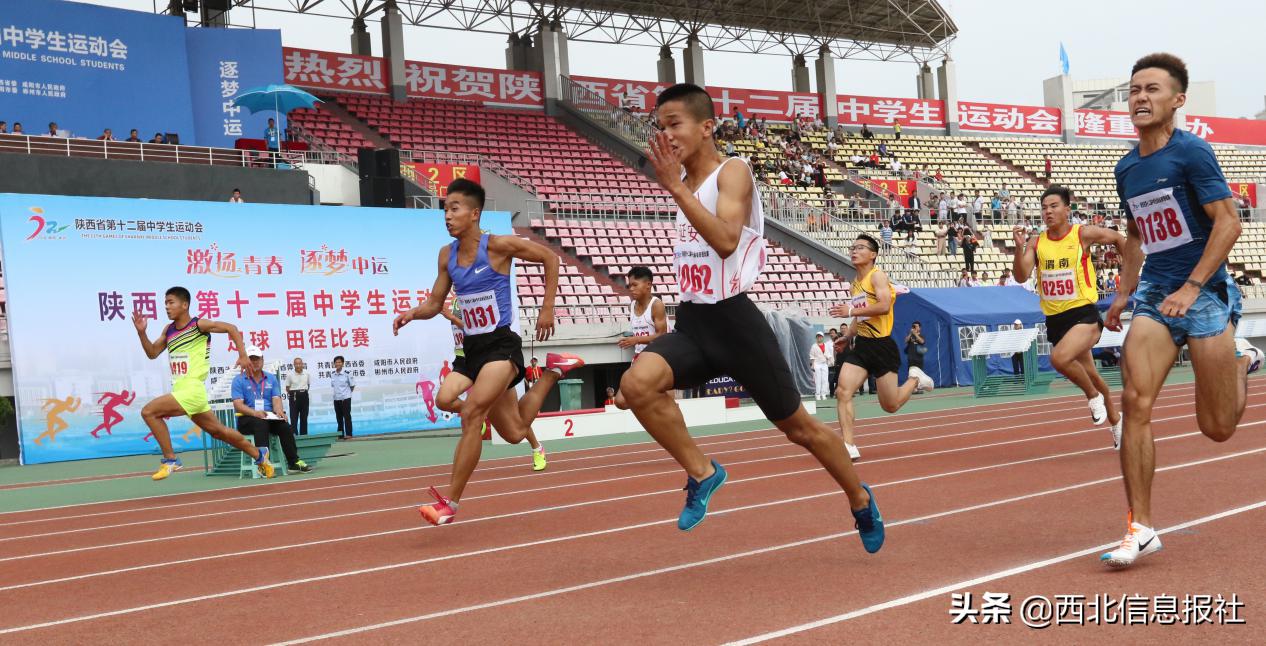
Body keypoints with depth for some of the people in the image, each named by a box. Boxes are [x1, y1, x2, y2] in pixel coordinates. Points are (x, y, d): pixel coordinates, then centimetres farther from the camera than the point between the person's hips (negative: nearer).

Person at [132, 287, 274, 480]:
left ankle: (170, 460, -8)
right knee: (218, 431, 15)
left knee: (148, 411, -17)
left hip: (192, 390, -8)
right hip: (181, 390, 8)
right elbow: (152, 353, 17)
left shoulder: (199, 325, -9)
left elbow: (231, 328, -6)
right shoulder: (168, 330, 13)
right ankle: (259, 455, 28)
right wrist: (141, 332, 2)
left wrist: (243, 356, -12)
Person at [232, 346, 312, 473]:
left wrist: (279, 411, -21)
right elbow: (238, 404, -9)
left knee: (284, 425, -26)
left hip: (269, 417, 3)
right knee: (261, 424, -36)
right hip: (246, 419, -3)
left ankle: (294, 462, -26)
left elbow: (276, 399, 4)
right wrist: (255, 413, -28)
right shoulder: (239, 380, 3)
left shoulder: (271, 378, 15)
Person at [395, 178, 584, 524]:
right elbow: (435, 304, 13)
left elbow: (550, 258, -1)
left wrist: (547, 309, -5)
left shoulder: (498, 246, -10)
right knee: (514, 433, 12)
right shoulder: (447, 255, 7)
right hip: (472, 349, 7)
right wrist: (412, 313, -9)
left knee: (472, 414, -24)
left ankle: (449, 503, -18)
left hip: (501, 344, -7)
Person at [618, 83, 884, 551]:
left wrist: (675, 187, -32)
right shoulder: (682, 180, 10)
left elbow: (726, 241, -32)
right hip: (692, 321, 6)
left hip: (734, 321, -6)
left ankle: (860, 499, 35)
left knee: (796, 426, 9)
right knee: (637, 384, -25)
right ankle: (701, 473, -5)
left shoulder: (731, 174, -12)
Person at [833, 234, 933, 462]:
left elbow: (884, 305, -25)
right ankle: (849, 446, -14)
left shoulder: (877, 275, -9)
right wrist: (847, 336, 10)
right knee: (843, 392, -14)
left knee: (891, 406, 4)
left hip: (881, 345, -7)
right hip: (860, 345, 7)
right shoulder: (855, 283, 14)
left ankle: (915, 379, 32)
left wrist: (852, 311, -24)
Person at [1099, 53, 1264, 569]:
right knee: (1136, 402, -13)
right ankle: (1141, 528, -7)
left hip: (1204, 293, -5)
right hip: (1153, 296, 5)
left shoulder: (1190, 151, -10)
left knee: (1218, 428, 3)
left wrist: (1191, 288, -20)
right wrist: (1125, 292, 14)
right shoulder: (1126, 168, 10)